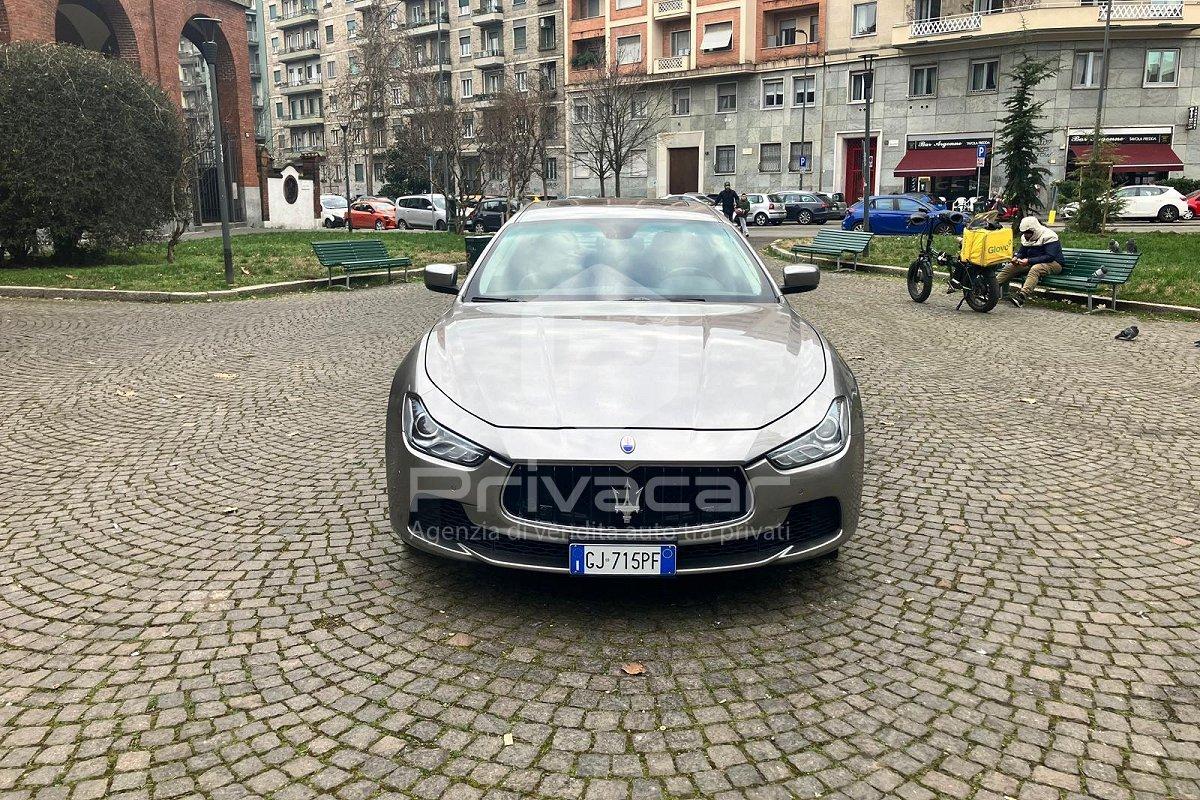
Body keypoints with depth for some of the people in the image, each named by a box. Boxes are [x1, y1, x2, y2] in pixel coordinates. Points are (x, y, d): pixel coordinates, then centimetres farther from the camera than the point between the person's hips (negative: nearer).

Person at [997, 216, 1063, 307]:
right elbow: (1021, 252, 17)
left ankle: (1022, 295, -58)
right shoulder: (1026, 238, 7)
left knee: (1035, 268, -39)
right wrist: (1016, 258, -9)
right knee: (1010, 266, -9)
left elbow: (1050, 257, -25)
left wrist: (1029, 261, -30)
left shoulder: (1049, 237, -17)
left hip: (1053, 263, -8)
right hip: (1032, 263, 8)